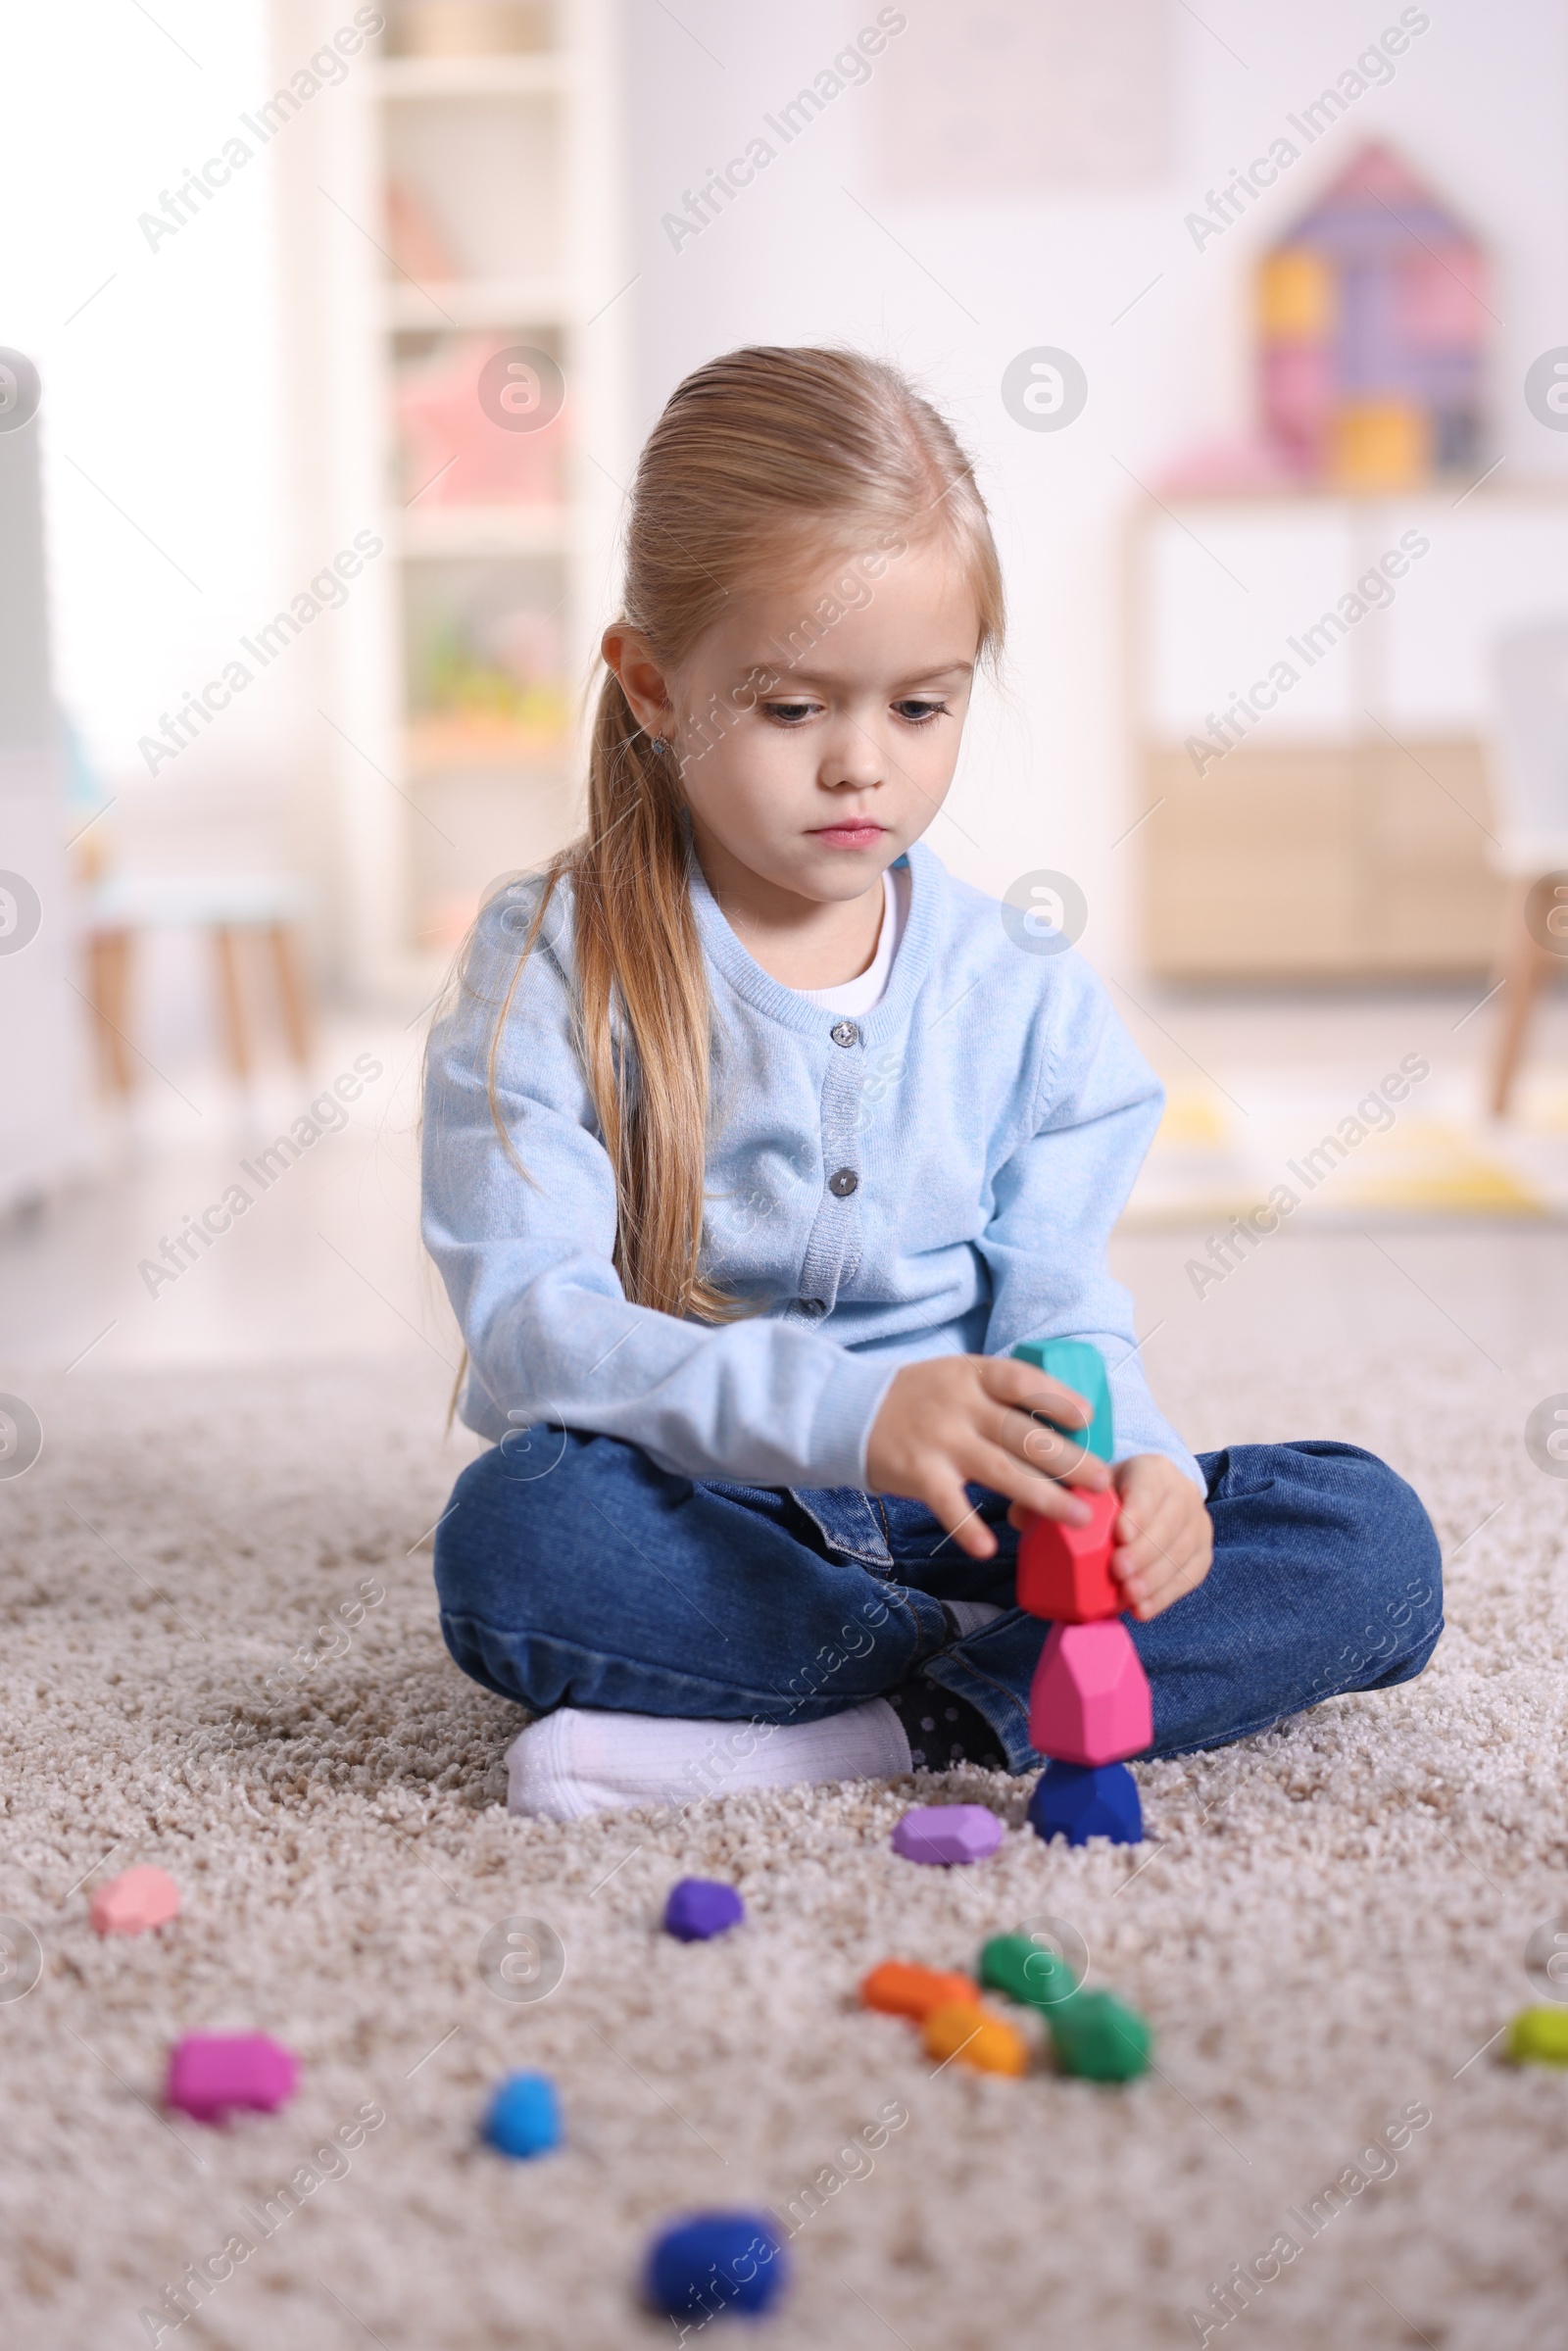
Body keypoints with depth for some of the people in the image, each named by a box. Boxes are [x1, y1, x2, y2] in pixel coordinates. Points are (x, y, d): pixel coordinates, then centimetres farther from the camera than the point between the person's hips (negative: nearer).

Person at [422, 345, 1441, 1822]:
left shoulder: (1026, 993, 5)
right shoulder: (548, 970, -6)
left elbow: (1054, 1308, 1)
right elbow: (532, 1322, -17)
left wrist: (1130, 1464, -24)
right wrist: (847, 1408, -33)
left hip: (958, 1531, 3)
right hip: (708, 1524, -3)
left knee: (1372, 1543, -17)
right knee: (517, 1533, -36)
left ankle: (857, 1735, -28)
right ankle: (1006, 1675, -20)